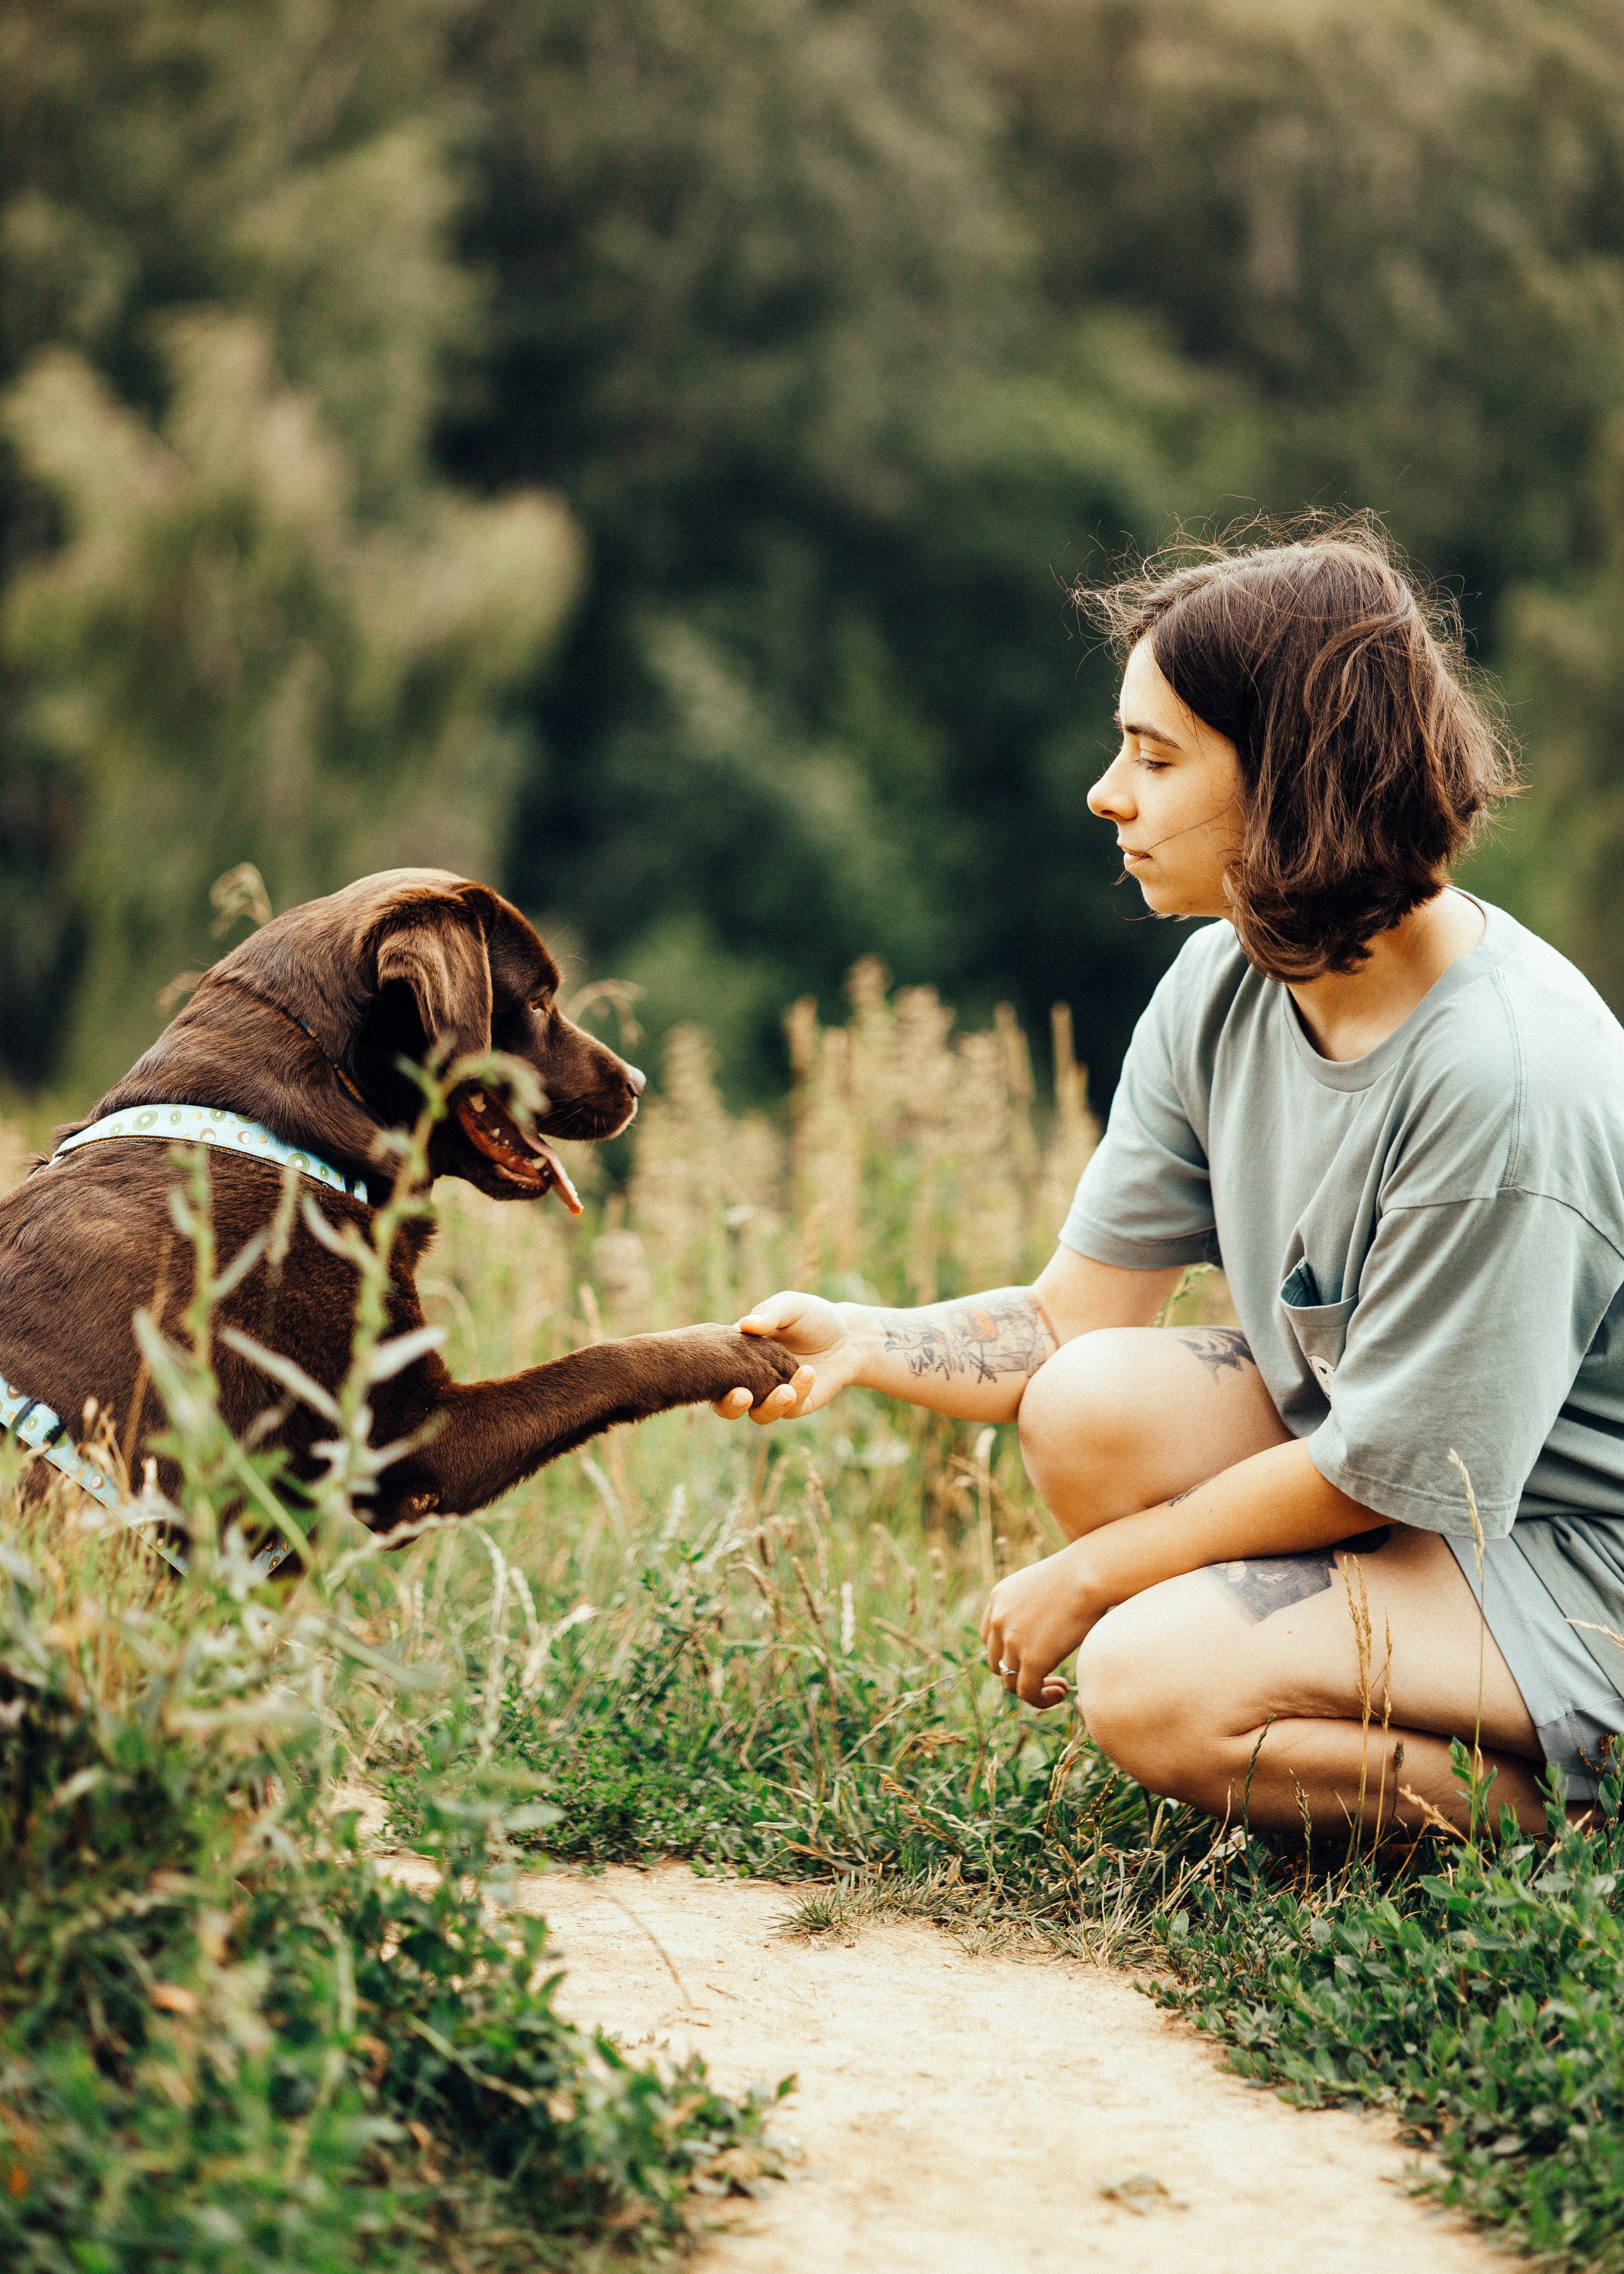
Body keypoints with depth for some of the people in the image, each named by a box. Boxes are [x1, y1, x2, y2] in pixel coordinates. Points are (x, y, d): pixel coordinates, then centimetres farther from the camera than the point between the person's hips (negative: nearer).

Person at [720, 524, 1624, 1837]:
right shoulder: (1225, 988, -4)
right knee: (1091, 1404, -17)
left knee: (1155, 1686, -24)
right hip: (1378, 1469, 8)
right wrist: (861, 1343, -16)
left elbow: (1382, 1472, -22)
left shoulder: (1503, 1076, -28)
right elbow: (1073, 1317, 1)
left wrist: (1093, 1574, -12)